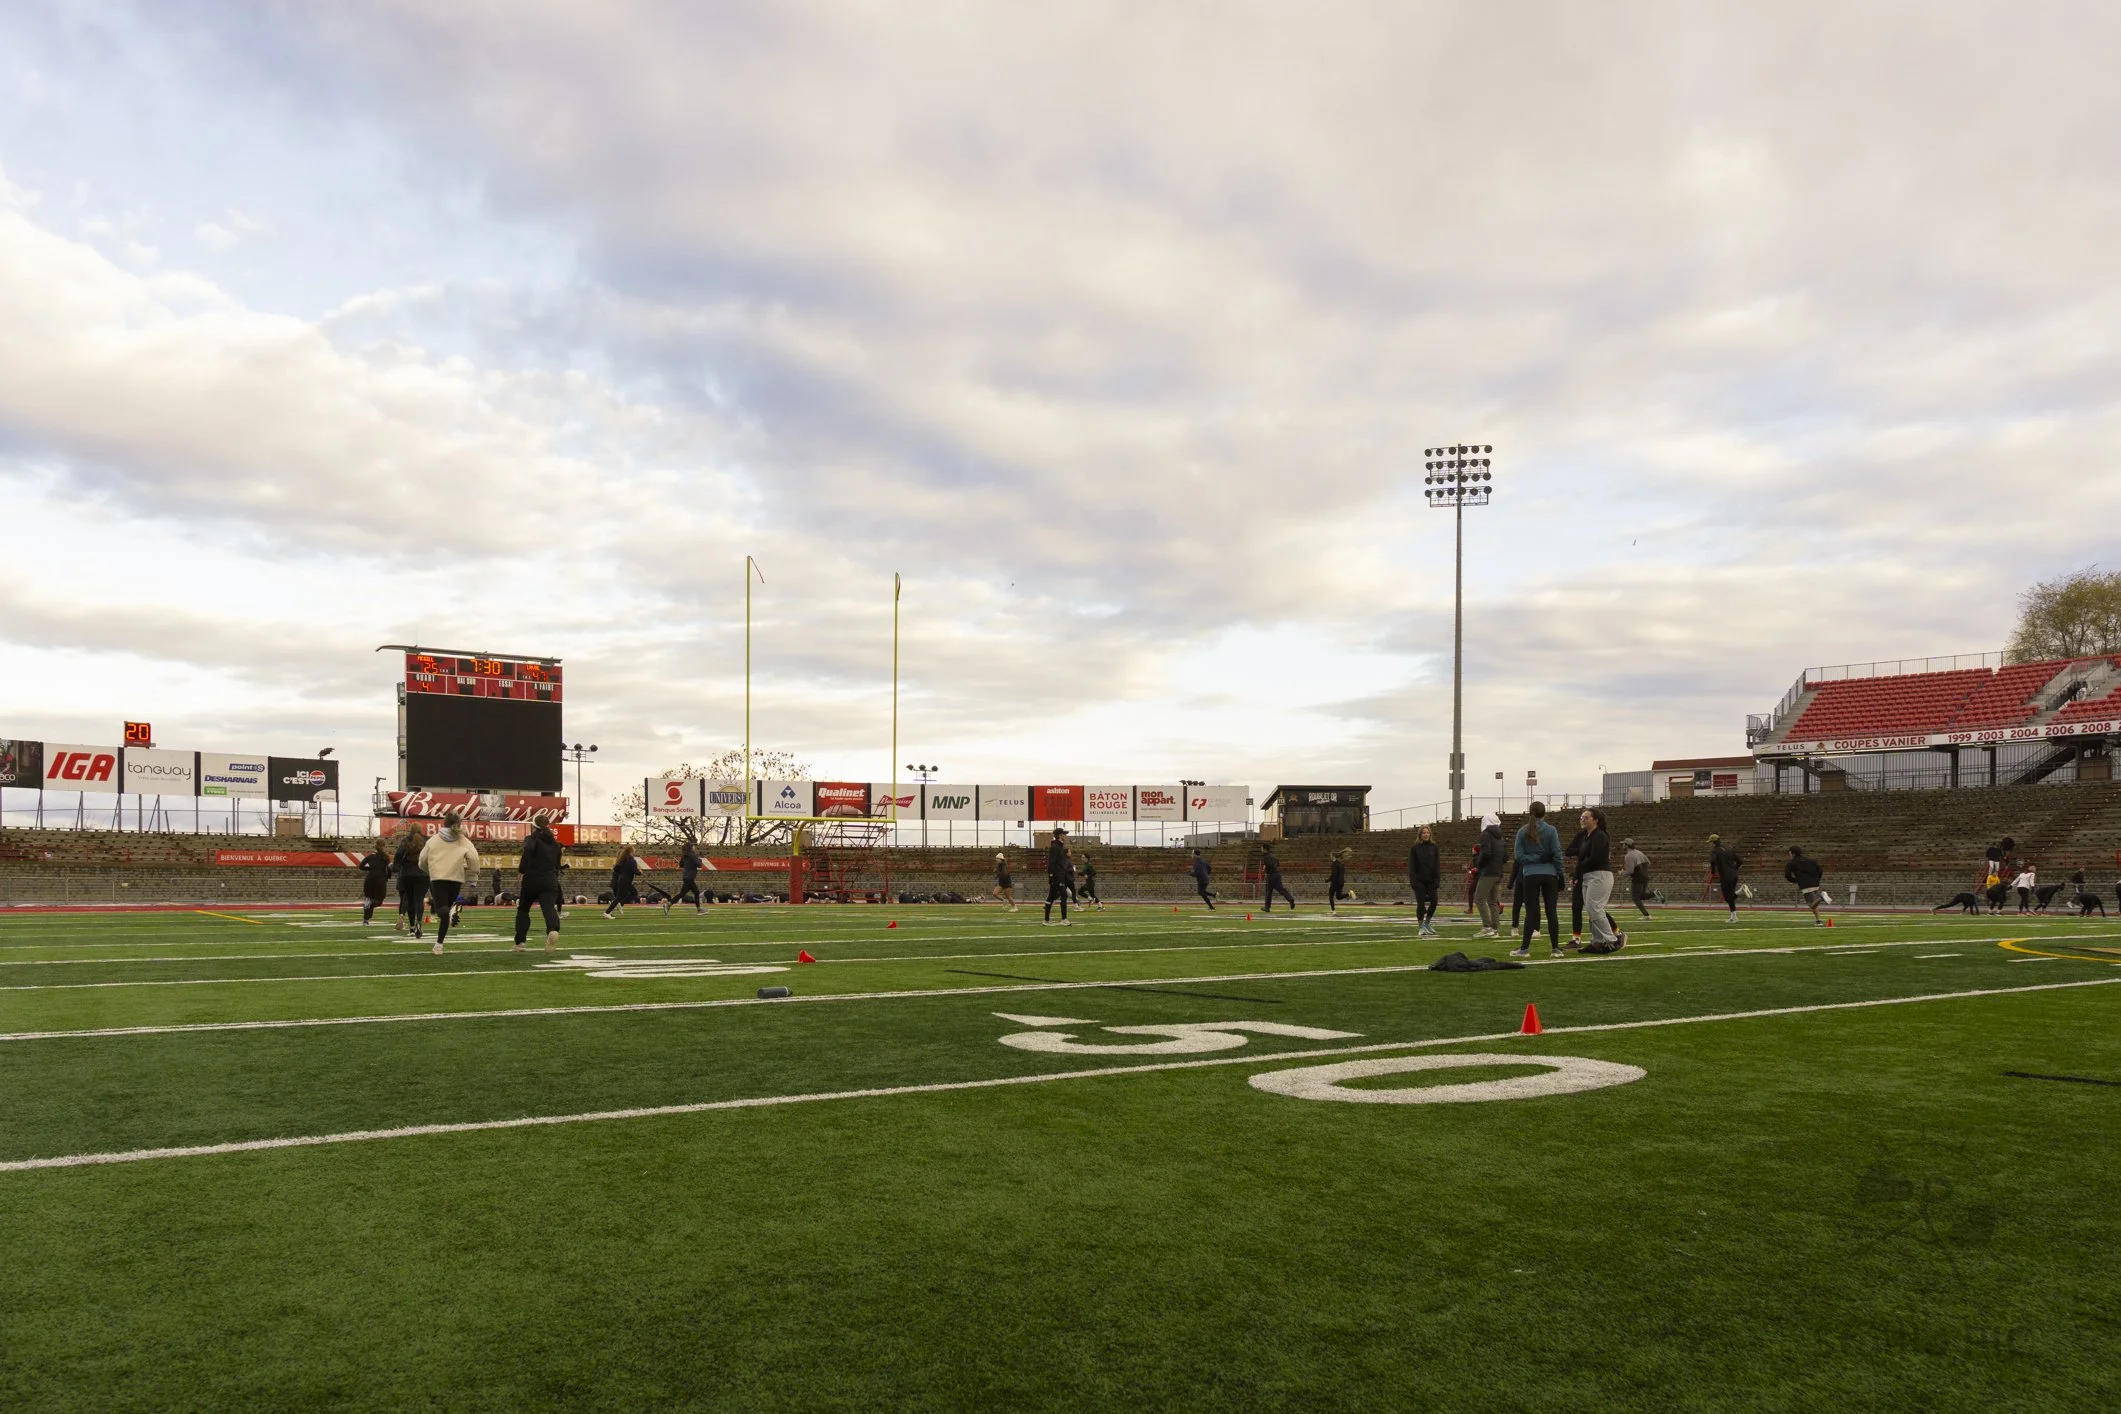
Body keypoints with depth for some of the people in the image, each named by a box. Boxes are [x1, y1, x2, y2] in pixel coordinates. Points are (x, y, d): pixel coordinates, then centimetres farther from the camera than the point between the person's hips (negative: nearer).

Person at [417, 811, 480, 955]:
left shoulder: (434, 839, 7)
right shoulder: (463, 841, 5)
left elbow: (422, 860, 9)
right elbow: (473, 857, -8)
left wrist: (430, 871, 30)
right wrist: (472, 874, 7)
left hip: (437, 879, -1)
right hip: (456, 880, 1)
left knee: (441, 909, -9)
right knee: (446, 911, 13)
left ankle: (451, 911, -45)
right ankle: (439, 944, 11)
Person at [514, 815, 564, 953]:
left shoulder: (531, 838, 0)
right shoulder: (555, 843, 19)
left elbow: (528, 849, -24)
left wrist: (522, 868, -15)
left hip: (532, 880, -3)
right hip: (550, 882, 3)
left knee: (523, 910, 19)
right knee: (549, 908, -16)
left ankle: (520, 942, 17)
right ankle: (553, 930, -47)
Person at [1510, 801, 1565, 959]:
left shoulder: (1522, 831, 1)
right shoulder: (1551, 830, -2)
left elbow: (1518, 855, -4)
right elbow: (1557, 854, -3)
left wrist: (1533, 858, -2)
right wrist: (1560, 876, 1)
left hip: (1530, 875, 0)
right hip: (1549, 875, 0)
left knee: (1531, 912, 3)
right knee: (1552, 912, 4)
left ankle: (1525, 948, 0)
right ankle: (1555, 948, 4)